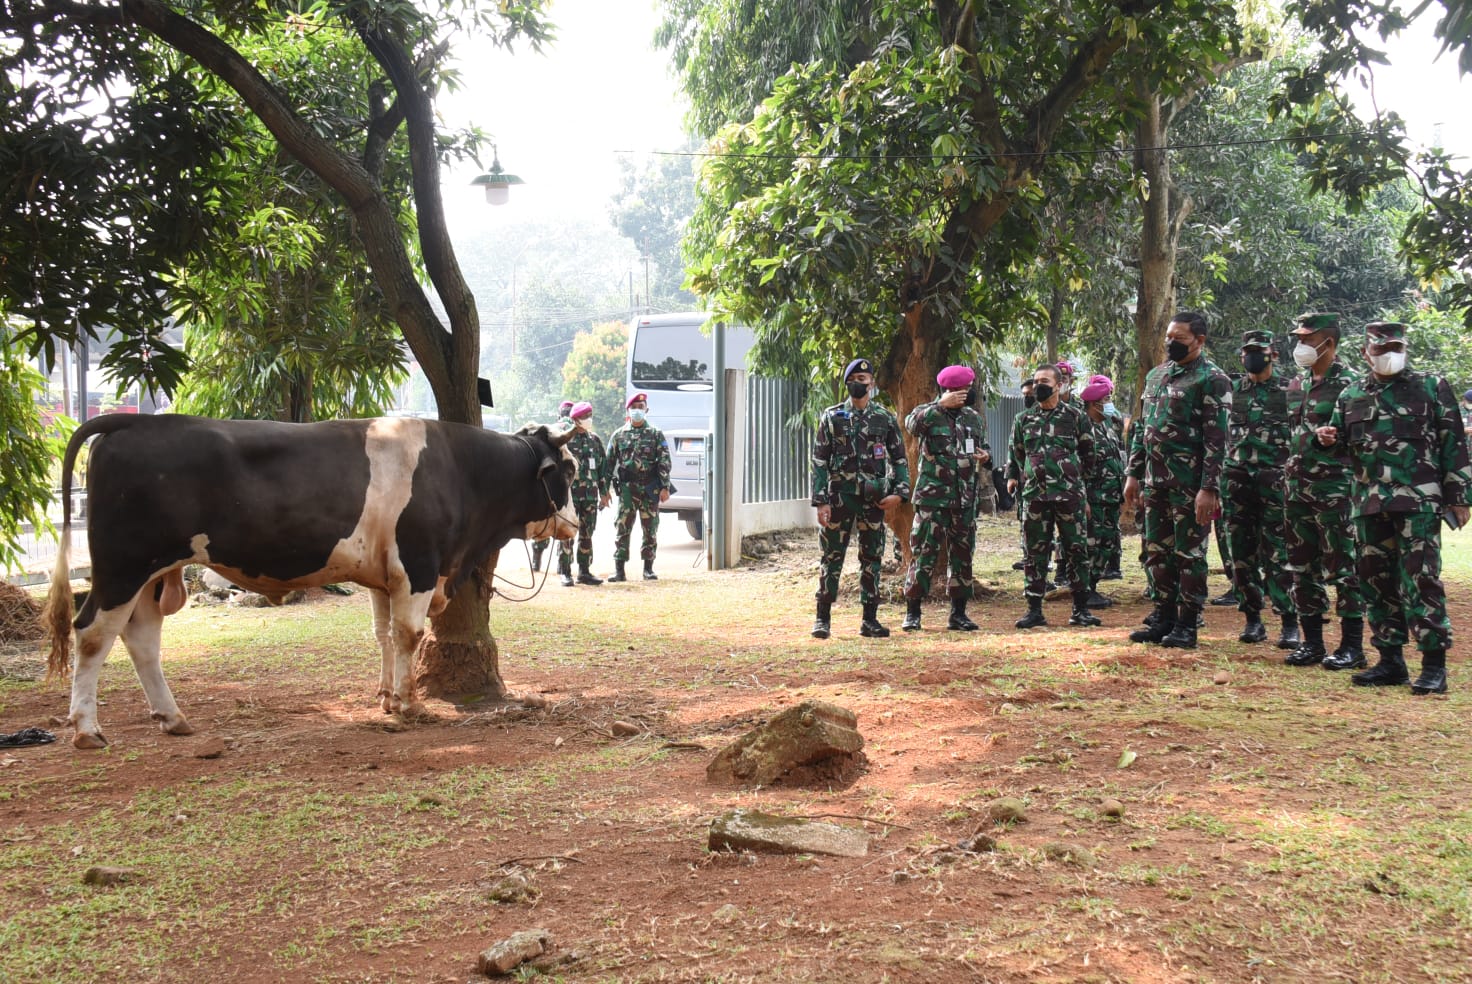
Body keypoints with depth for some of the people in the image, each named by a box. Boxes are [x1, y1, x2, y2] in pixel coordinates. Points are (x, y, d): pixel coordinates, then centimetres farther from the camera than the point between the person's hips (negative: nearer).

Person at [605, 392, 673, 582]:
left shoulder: (655, 434, 5)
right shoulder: (619, 435, 8)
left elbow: (664, 462, 1)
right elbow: (609, 463, 11)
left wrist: (665, 487, -6)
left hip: (650, 488, 0)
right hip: (627, 487, 0)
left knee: (650, 529, 4)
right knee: (622, 528, -5)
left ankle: (648, 568, 13)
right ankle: (619, 570, -3)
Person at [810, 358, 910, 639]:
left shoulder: (885, 419, 5)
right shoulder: (832, 417, 1)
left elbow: (899, 459, 9)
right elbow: (819, 461, 0)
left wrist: (899, 493, -5)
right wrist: (821, 501, -7)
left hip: (874, 499, 2)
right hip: (839, 497, -2)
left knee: (872, 560, 6)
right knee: (832, 558, 1)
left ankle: (870, 620, 13)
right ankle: (823, 618, 8)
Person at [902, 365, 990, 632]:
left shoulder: (975, 419, 14)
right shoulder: (928, 413, -3)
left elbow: (985, 447, 26)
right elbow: (912, 423, -27)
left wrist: (986, 456, 3)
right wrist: (941, 405, -26)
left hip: (966, 499, 5)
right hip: (932, 498, -5)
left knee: (962, 555, 8)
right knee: (924, 554, -4)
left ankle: (958, 613, 17)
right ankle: (912, 613, 5)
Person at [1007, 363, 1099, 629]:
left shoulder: (1075, 416, 4)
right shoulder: (1023, 419, 11)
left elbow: (1088, 454, 13)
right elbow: (1015, 453, 22)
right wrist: (1012, 477, 14)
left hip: (1069, 494, -2)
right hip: (1034, 495, 2)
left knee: (1076, 550, 0)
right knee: (1035, 552, 4)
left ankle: (1080, 608, 7)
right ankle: (1034, 609, 9)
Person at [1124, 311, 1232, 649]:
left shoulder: (1212, 380, -9)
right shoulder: (1156, 375, 15)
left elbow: (1216, 439, -14)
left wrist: (1210, 489, -20)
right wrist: (1134, 473, 16)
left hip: (1189, 483, -8)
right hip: (1156, 480, 8)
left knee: (1189, 553, 0)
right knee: (1157, 551, 12)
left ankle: (1187, 625, 6)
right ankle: (1164, 618, 21)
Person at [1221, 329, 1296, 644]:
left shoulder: (1289, 390, 2)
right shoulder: (1233, 390, 11)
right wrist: (1218, 481, 8)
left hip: (1275, 483, -4)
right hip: (1237, 481, 4)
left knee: (1277, 555, -4)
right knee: (1242, 553, 5)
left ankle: (1289, 618, 3)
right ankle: (1252, 618, 13)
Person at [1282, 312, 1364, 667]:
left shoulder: (1349, 384, -8)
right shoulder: (1296, 386, 15)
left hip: (1334, 490, -7)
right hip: (1297, 488, 7)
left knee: (1342, 570, -3)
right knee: (1302, 569, 10)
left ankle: (1352, 646, 4)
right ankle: (1311, 641, 19)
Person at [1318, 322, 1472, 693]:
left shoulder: (1431, 387, 4)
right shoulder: (1351, 395, 14)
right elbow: (1340, 441, 25)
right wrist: (1327, 438, 0)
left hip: (1418, 502, -4)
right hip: (1369, 505, 5)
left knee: (1420, 580, -9)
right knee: (1376, 581, 7)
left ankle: (1434, 666, -4)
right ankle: (1390, 661, 18)